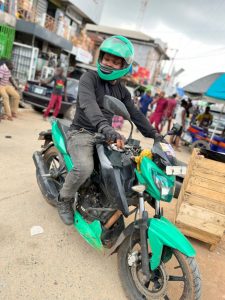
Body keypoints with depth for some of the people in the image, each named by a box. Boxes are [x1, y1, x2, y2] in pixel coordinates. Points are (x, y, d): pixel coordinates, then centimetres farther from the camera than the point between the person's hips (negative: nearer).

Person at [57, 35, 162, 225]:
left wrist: (154, 135, 1)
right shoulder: (89, 78, -9)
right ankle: (65, 199, 0)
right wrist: (104, 127, -47)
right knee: (85, 168, -32)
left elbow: (136, 115, 11)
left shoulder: (122, 91, 11)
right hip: (81, 133, -6)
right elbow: (88, 103, -29)